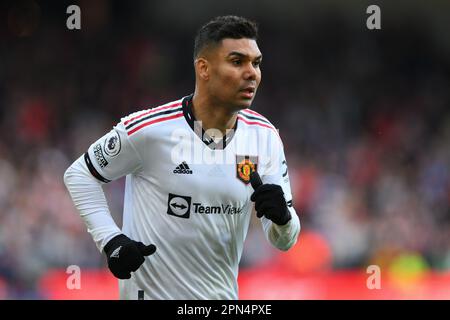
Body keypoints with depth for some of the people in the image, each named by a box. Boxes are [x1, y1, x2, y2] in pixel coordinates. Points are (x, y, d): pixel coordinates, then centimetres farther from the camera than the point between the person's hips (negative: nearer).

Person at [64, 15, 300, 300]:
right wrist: (111, 240, -13)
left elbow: (284, 241, -1)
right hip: (152, 292, -4)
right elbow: (80, 174, -2)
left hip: (223, 294, 4)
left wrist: (282, 217, -23)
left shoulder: (264, 137, -4)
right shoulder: (150, 128, -16)